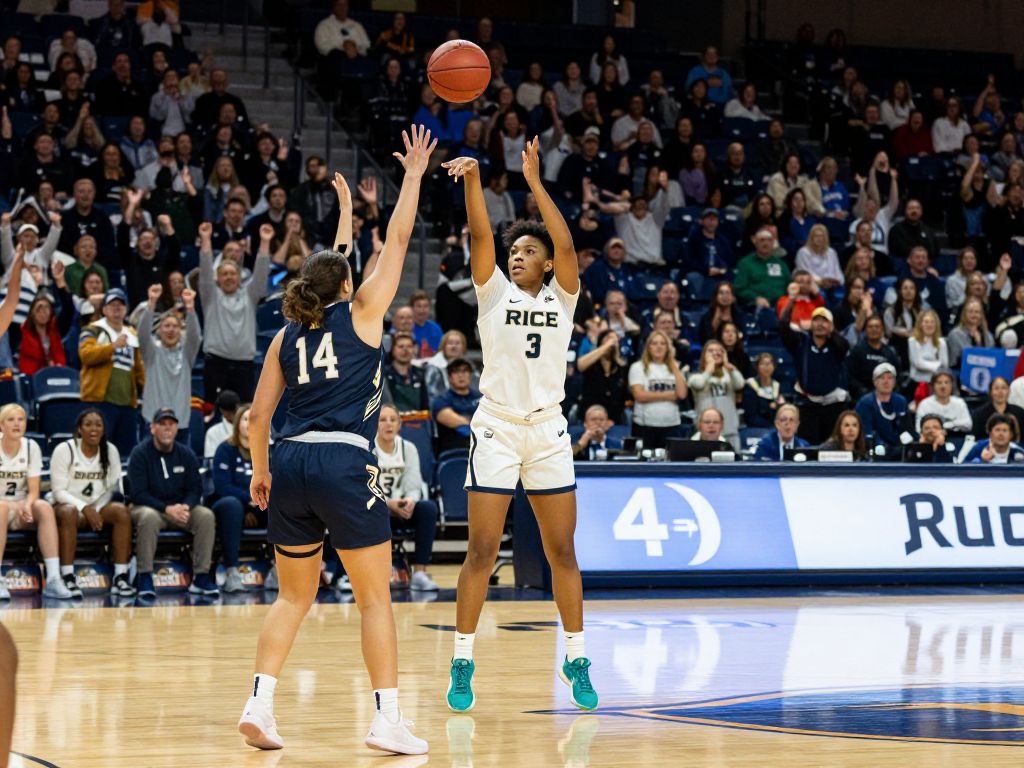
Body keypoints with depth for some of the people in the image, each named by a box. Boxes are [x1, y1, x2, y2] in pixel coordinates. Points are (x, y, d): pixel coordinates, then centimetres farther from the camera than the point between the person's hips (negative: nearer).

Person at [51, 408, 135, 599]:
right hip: (68, 504, -3)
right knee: (68, 513, -39)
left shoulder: (110, 450, 5)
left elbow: (112, 488, 5)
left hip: (98, 507, 3)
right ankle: (68, 578, -40)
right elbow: (59, 490, -10)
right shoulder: (64, 450, -6)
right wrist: (84, 508, -23)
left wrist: (98, 511, -12)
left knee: (121, 510, -28)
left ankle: (121, 577, -30)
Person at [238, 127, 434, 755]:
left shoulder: (287, 336, 15)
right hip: (345, 463, -5)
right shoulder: (360, 314, 4)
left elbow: (259, 414, 14)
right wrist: (414, 176, 18)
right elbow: (397, 241, 9)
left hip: (290, 463, 5)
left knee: (294, 596, 17)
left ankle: (260, 705, 6)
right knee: (376, 598, 2)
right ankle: (387, 719, -2)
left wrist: (260, 469, 27)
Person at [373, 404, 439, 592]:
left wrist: (410, 501, -26)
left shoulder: (408, 448, 4)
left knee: (428, 508, -27)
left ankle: (419, 572, -31)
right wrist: (389, 503, -29)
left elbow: (413, 487, -1)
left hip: (401, 509, 4)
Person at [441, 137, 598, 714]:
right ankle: (463, 663, 4)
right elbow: (481, 236, -11)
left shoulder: (563, 297, 5)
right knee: (483, 552, -3)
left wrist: (536, 183, -19)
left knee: (563, 552, 4)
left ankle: (576, 661, 15)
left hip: (549, 432, 1)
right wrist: (473, 180, -26)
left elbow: (566, 244, -12)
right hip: (496, 429, -1)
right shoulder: (494, 292, 4)